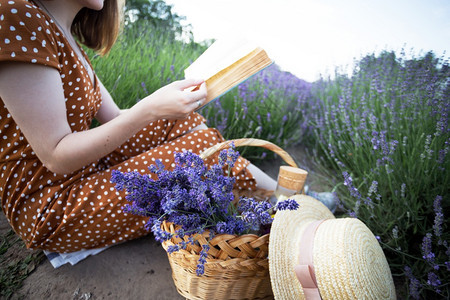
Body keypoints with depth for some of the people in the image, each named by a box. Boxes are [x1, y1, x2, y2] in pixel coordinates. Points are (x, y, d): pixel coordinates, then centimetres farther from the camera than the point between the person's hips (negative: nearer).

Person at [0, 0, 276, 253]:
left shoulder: (67, 40, 11)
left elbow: (116, 117, 8)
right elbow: (56, 158, -22)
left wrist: (186, 96, -2)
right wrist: (149, 110, -28)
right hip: (49, 210, -9)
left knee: (184, 121, 1)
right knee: (204, 147, -17)